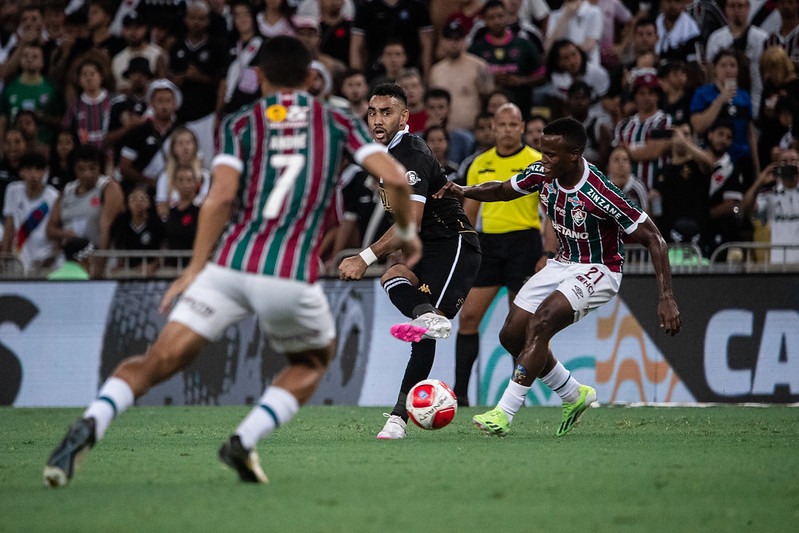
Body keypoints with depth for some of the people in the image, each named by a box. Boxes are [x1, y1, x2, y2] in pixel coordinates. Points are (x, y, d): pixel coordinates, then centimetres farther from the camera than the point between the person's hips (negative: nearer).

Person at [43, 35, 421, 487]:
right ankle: (245, 441, 6)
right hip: (292, 276, 0)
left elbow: (221, 198, -3)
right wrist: (408, 231, 20)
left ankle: (89, 425, -26)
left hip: (229, 264, 0)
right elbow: (395, 178, 3)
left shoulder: (241, 124, 12)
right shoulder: (339, 122, 14)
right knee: (314, 361, 28)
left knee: (157, 362, 2)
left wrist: (195, 268, 2)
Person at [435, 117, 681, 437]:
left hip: (598, 271, -8)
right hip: (563, 264, 8)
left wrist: (666, 298, -29)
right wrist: (464, 192, -9)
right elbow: (504, 190, 12)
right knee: (512, 335, 2)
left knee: (539, 325, -28)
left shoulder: (599, 194, -29)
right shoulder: (543, 174, -10)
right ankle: (575, 395, 22)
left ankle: (504, 414, -25)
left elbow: (653, 239, -24)